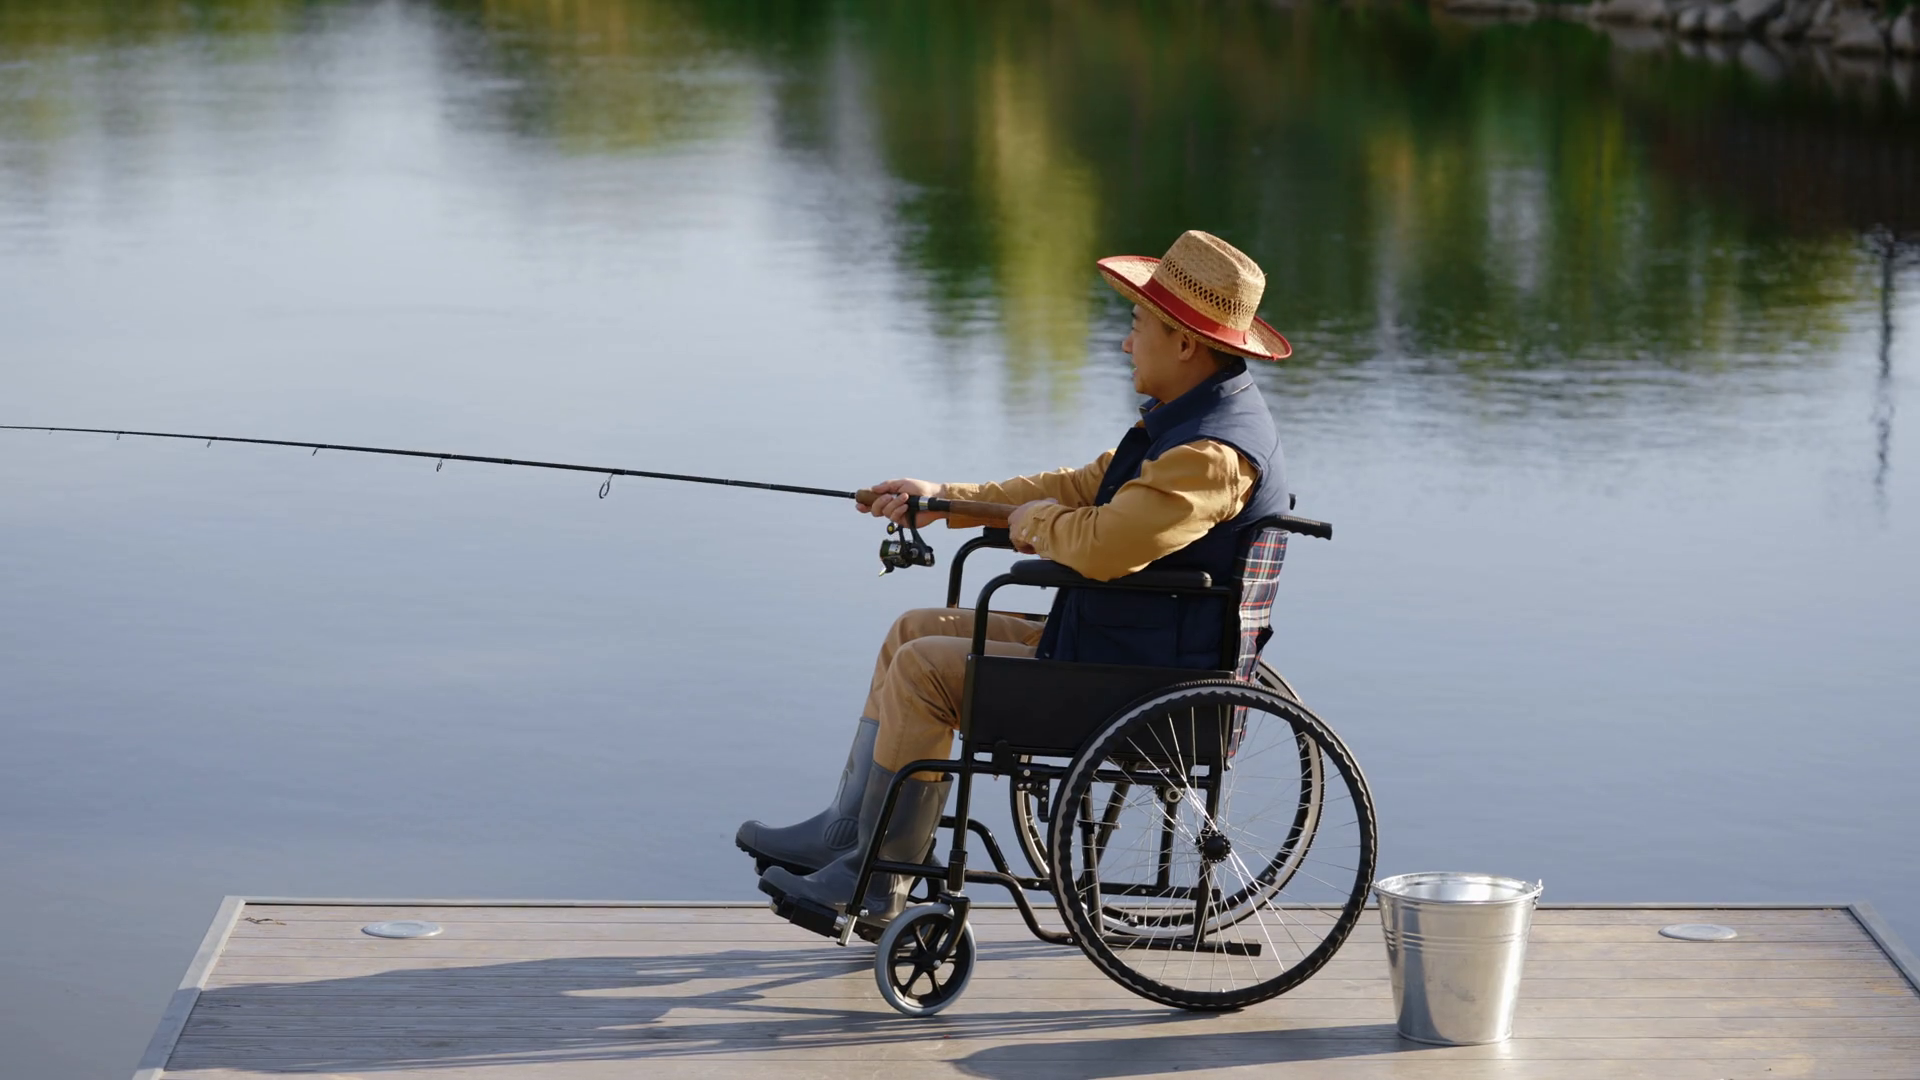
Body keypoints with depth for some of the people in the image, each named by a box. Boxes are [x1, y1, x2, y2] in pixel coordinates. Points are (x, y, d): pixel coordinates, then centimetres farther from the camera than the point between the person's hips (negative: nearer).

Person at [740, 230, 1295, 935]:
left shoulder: (1214, 451, -25)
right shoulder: (1192, 421, 12)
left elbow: (1102, 545, -34)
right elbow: (1086, 486, 21)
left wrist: (1039, 520, -10)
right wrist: (946, 501, 18)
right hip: (1116, 648, 11)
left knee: (924, 668, -13)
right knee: (915, 631, 13)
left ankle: (875, 883, -2)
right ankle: (846, 830, 13)